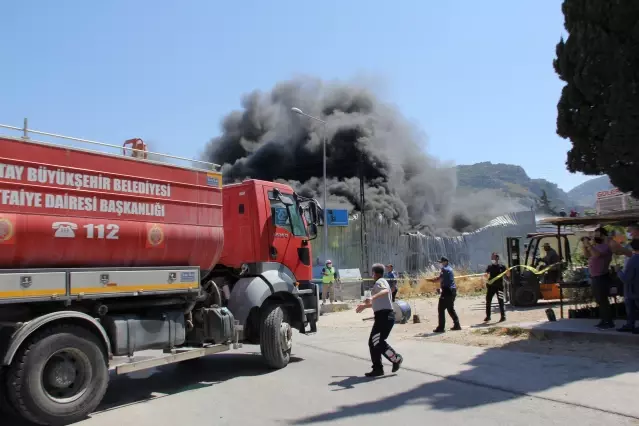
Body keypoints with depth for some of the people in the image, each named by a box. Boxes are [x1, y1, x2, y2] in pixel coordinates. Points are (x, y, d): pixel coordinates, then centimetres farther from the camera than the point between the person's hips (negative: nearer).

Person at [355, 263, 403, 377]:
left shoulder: (380, 282, -7)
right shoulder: (380, 282, 24)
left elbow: (385, 291, -33)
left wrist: (372, 297, -47)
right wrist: (364, 305, 49)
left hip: (384, 316, -10)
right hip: (382, 316, 10)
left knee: (378, 342, -10)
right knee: (373, 342, 9)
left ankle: (396, 359, 6)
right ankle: (377, 368, 12)